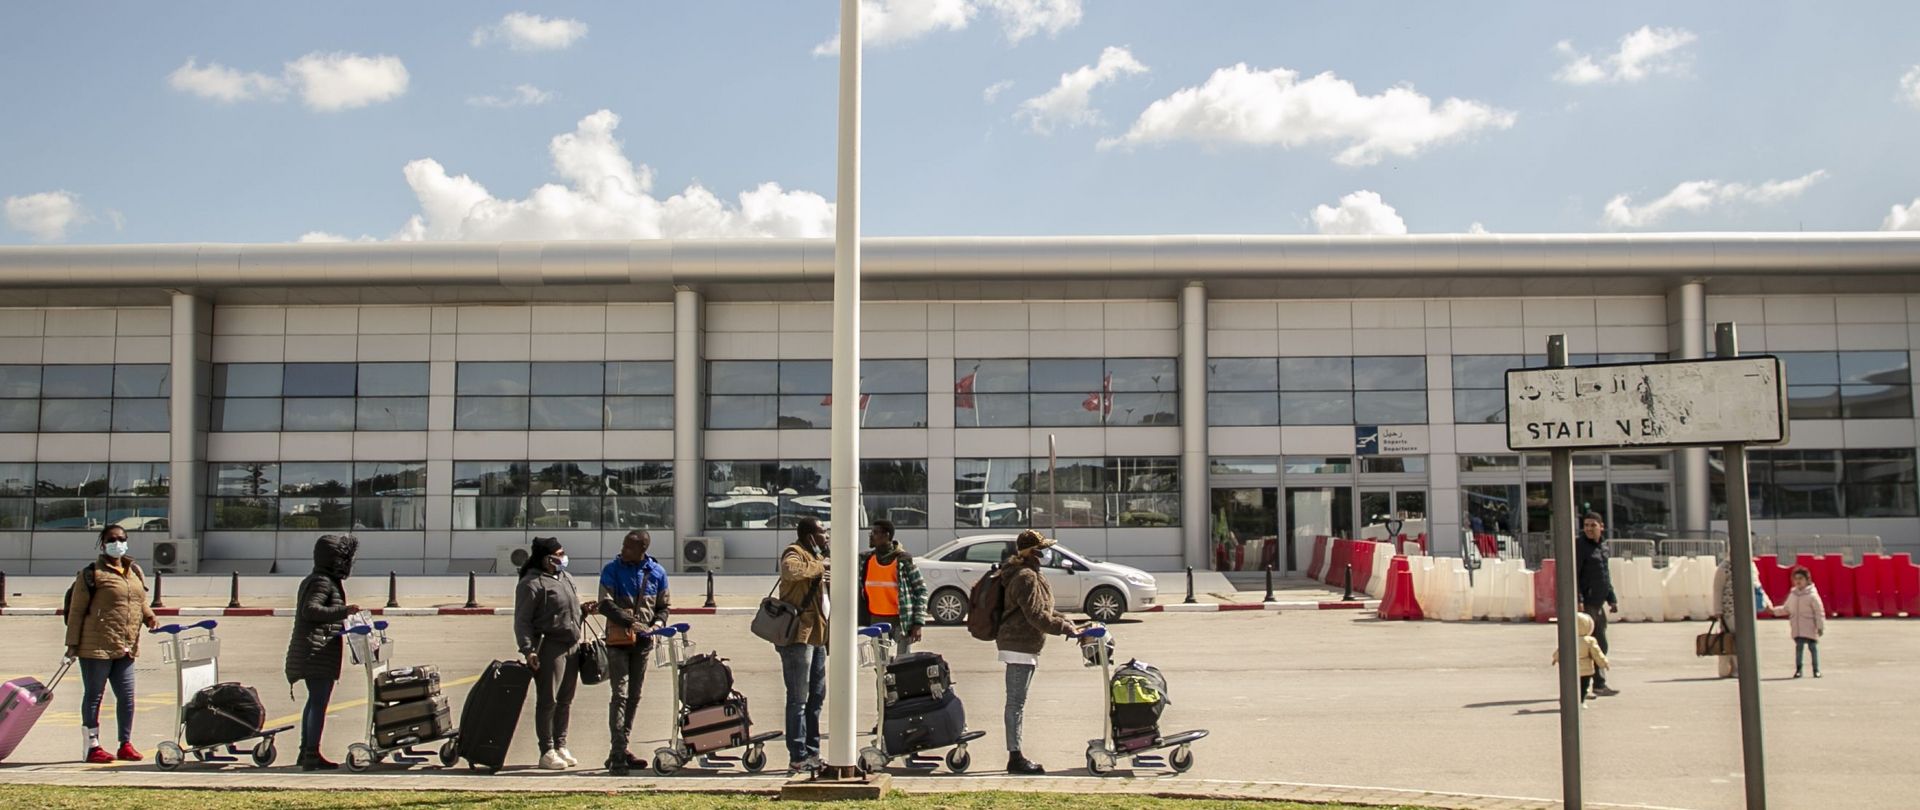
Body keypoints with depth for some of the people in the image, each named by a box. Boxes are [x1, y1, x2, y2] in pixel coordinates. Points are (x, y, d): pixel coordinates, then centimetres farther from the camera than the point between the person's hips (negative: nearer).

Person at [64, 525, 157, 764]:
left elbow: (140, 601, 24)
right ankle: (92, 747, 10)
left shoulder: (135, 571, 14)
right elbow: (76, 610, -6)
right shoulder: (92, 574, -6)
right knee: (94, 695, 3)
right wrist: (73, 643, -8)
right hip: (96, 646, -6)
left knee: (126, 696, 8)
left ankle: (126, 744, 18)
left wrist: (148, 617, 2)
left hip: (126, 648, 6)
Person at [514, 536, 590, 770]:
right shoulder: (531, 584, -8)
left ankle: (561, 746, 20)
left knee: (566, 700, 11)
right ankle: (547, 752, 2)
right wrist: (528, 650, -19)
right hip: (549, 647, -8)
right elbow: (522, 621, -11)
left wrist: (583, 610, 7)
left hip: (572, 646, 8)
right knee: (548, 701, -3)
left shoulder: (567, 578, 18)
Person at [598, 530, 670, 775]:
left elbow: (663, 606, 12)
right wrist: (630, 621, -25)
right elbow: (605, 604, -13)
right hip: (618, 639, -4)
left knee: (634, 696, 10)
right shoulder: (612, 569, -6)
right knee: (620, 695, -10)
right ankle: (618, 753, -11)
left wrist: (658, 622, -9)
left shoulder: (657, 572, 3)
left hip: (643, 642, 4)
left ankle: (620, 749, 21)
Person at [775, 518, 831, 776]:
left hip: (816, 636, 10)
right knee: (799, 699, -8)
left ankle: (812, 753, 22)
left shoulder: (816, 557, 22)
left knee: (816, 696, 14)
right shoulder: (795, 553, -9)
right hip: (799, 636, -10)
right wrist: (820, 566, -23)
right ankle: (797, 758, -6)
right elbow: (791, 570, -34)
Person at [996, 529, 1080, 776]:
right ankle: (1015, 757, -6)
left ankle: (1016, 755, 20)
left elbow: (1045, 608, 24)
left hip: (1025, 647, 11)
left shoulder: (1032, 575, 17)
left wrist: (1065, 622, 12)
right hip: (1019, 647, -11)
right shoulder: (1025, 578, -18)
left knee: (1017, 702, 14)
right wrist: (1064, 627, -15)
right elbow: (1036, 616, -22)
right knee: (1016, 702, -8)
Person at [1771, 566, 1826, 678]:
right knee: (1799, 647, 4)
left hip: (1810, 629, -4)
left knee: (1813, 647, 3)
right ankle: (1798, 669, 8)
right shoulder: (1792, 595, 9)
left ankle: (1816, 670, 11)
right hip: (1797, 629, 4)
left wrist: (1820, 627, -10)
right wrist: (1774, 610, 9)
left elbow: (1819, 612, -8)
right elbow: (1786, 609, 19)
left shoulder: (1812, 595, -8)